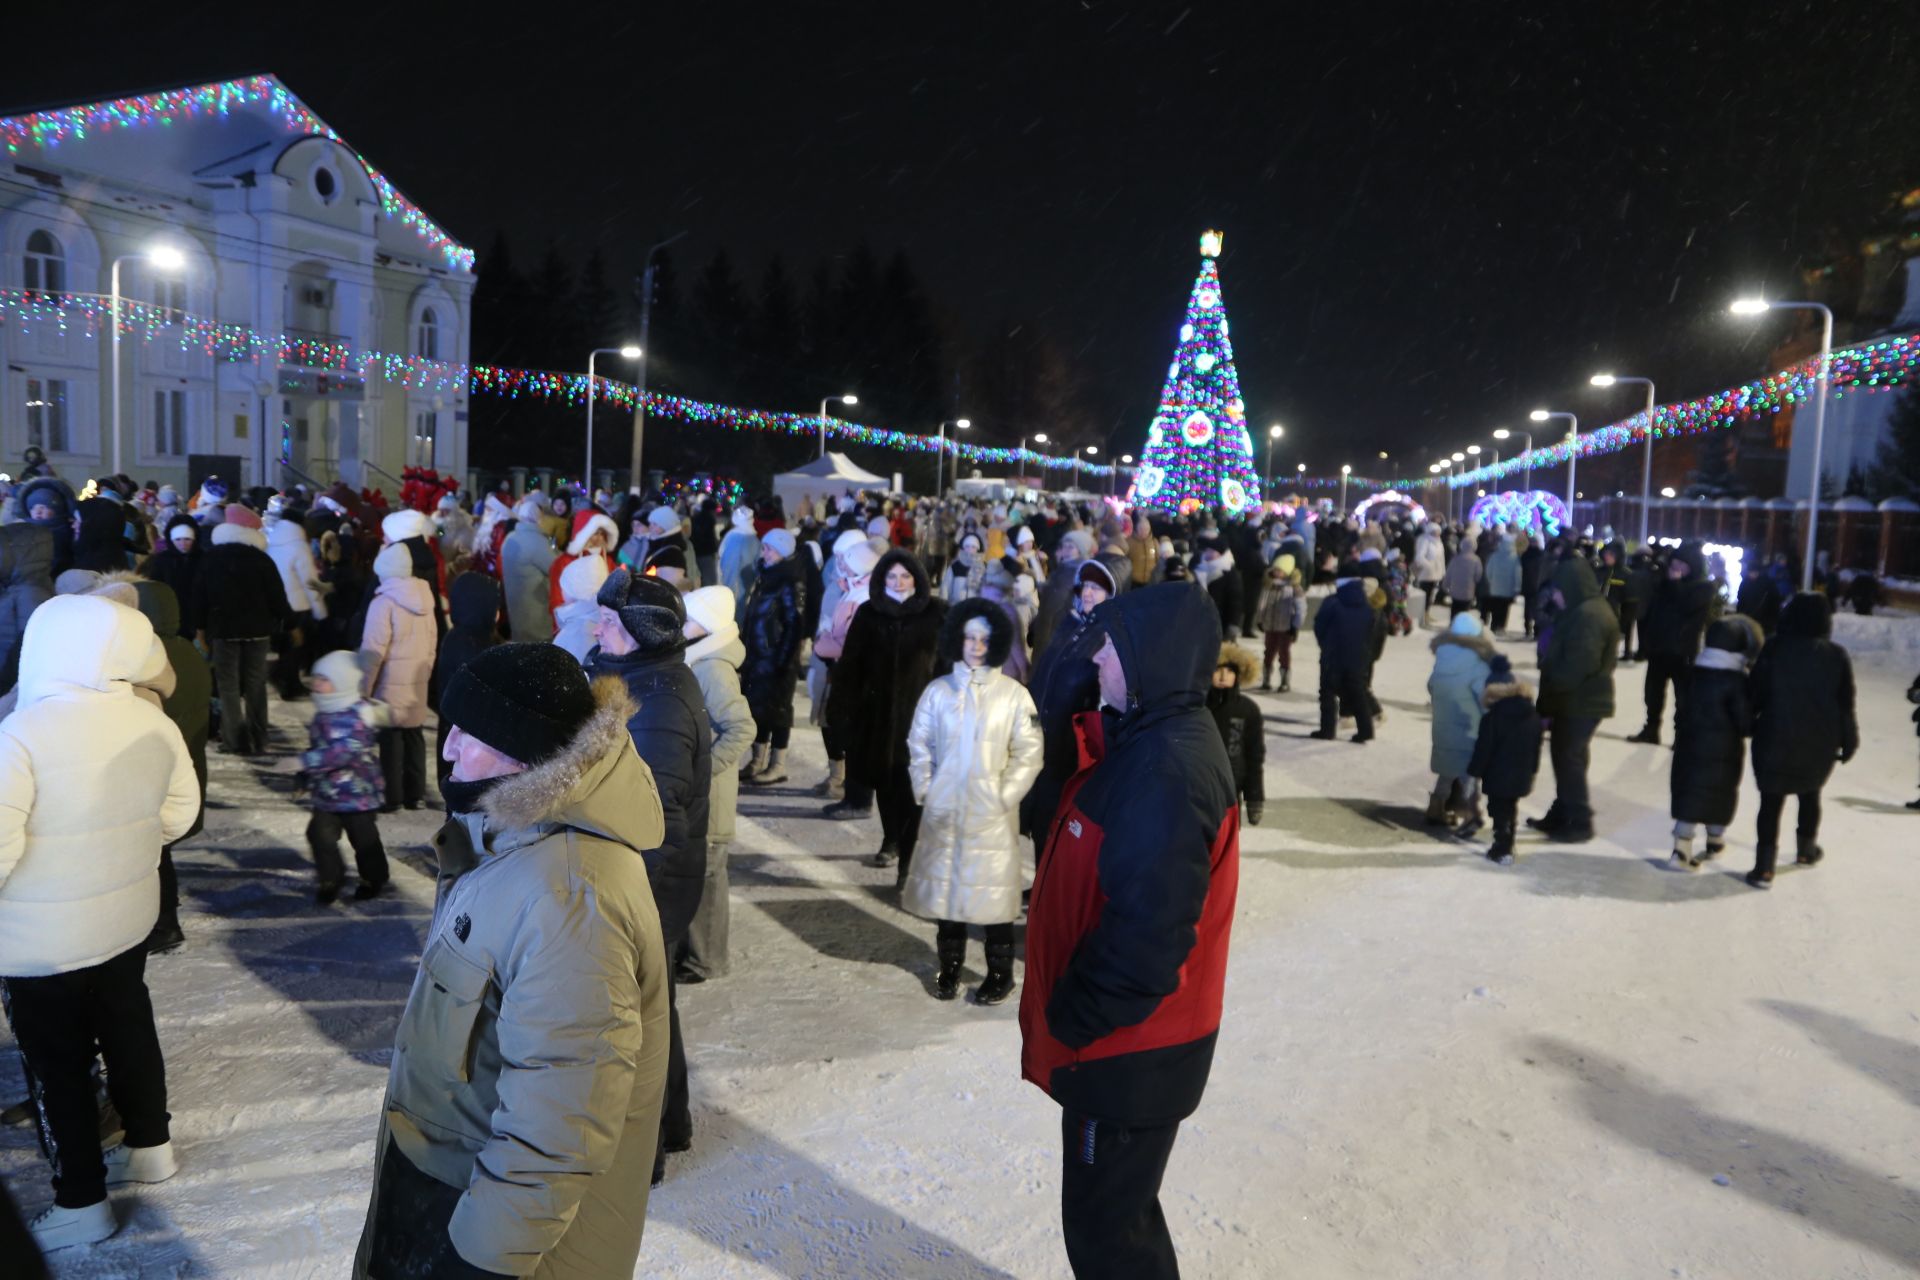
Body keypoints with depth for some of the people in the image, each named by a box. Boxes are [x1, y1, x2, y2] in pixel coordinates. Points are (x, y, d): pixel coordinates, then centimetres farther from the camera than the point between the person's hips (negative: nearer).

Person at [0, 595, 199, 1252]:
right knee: (128, 1028, 23)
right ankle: (150, 1146, 40)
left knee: (57, 1062, 10)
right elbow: (180, 810, 5)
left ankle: (81, 1203, 23)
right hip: (127, 915, 5)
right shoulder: (153, 721, -7)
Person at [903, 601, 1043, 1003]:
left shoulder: (1014, 693, -4)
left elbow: (1028, 753, -4)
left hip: (992, 811, -2)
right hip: (944, 808, 3)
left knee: (993, 888, 1)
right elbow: (919, 746, 8)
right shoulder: (937, 691, 2)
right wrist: (925, 791, 1)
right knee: (945, 884, 10)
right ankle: (949, 965, 25)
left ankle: (1000, 973, 15)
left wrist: (1006, 796, -9)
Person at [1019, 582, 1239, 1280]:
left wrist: (1071, 1020, -18)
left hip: (1128, 1056, -9)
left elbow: (1145, 935, -29)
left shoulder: (1168, 770, -27)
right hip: (1121, 1040, 9)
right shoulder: (1150, 741, 6)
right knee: (1117, 1209, 25)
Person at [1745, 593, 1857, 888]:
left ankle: (1764, 869, -2)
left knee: (1771, 800, 2)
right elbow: (1846, 704, 0)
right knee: (1810, 794, 25)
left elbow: (1757, 694, -8)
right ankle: (1806, 850, 41)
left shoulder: (1774, 649, -9)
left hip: (1776, 738, -2)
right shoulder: (1836, 656, -4)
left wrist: (1749, 725, 5)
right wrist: (1849, 741, 10)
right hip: (1820, 742, 3)